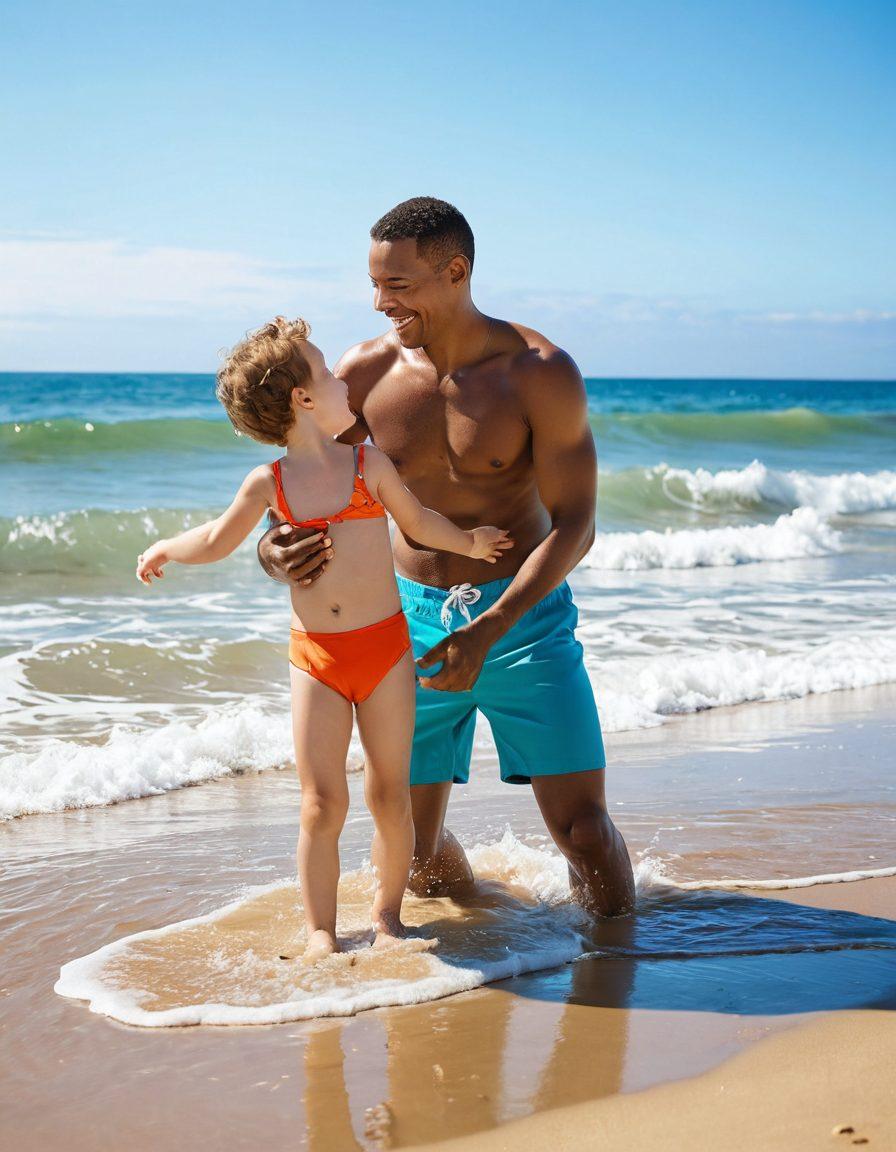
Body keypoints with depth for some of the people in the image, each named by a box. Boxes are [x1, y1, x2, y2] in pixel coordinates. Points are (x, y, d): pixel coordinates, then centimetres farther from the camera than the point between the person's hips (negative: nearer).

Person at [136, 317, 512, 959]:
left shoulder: (369, 463, 2)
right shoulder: (269, 485, 1)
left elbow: (417, 520, 19)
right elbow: (218, 540, 20)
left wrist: (469, 543, 26)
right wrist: (167, 549, 24)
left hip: (384, 647, 1)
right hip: (316, 658, -1)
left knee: (391, 796, 5)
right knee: (323, 803, -2)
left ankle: (387, 914, 22)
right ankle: (320, 930, 11)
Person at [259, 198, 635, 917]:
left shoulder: (541, 372, -14)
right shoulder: (363, 374, -5)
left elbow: (573, 525, -15)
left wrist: (488, 630, -25)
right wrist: (274, 550, -23)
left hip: (524, 614, -3)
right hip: (413, 617, 3)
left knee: (583, 829, -10)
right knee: (413, 847, 7)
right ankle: (472, 898, 42)